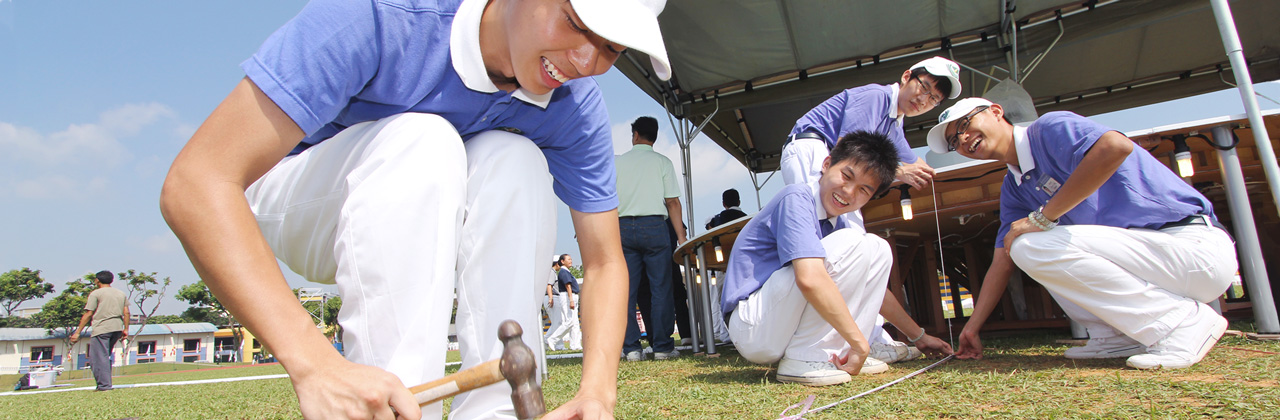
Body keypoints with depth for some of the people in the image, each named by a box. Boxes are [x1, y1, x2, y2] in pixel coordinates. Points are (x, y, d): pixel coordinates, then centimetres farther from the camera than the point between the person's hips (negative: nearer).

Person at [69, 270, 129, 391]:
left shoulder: (96, 293, 0)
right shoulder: (121, 293, 16)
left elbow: (88, 314, -4)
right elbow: (126, 312, 12)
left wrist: (77, 332, 1)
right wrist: (126, 329, 17)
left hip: (101, 328, -6)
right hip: (117, 329, 6)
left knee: (99, 357, -3)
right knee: (106, 356, 17)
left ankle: (104, 385, -7)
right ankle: (105, 383, 16)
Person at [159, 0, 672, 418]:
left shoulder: (575, 108, -18)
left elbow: (605, 262, -12)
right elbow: (194, 185, -35)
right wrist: (314, 363, -46)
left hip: (426, 232, 3)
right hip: (299, 218, -3)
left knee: (514, 160, -26)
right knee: (419, 139, -32)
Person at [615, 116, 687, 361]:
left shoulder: (618, 162, 9)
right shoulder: (662, 162, 5)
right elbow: (672, 202, -1)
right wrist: (681, 235, 2)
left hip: (624, 227, 2)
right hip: (654, 225, -2)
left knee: (627, 290, 3)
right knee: (660, 288, 2)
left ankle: (631, 348, 2)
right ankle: (662, 346, 2)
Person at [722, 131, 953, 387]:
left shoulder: (835, 224, 12)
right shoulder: (796, 198, -16)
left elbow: (870, 286, 24)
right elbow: (810, 279, -31)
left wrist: (919, 335, 23)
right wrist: (860, 344, -23)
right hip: (752, 328, -9)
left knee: (878, 248, 7)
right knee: (853, 245, -20)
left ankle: (836, 353, 0)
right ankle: (802, 359, -17)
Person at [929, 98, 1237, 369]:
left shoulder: (1049, 127, -10)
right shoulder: (1013, 190, 14)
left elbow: (1116, 146, -32)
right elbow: (1002, 264, 15)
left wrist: (1041, 217, -24)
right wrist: (972, 328, 13)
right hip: (1144, 249, 9)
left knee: (1032, 246, -22)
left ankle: (1184, 322, -12)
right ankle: (1115, 334, 6)